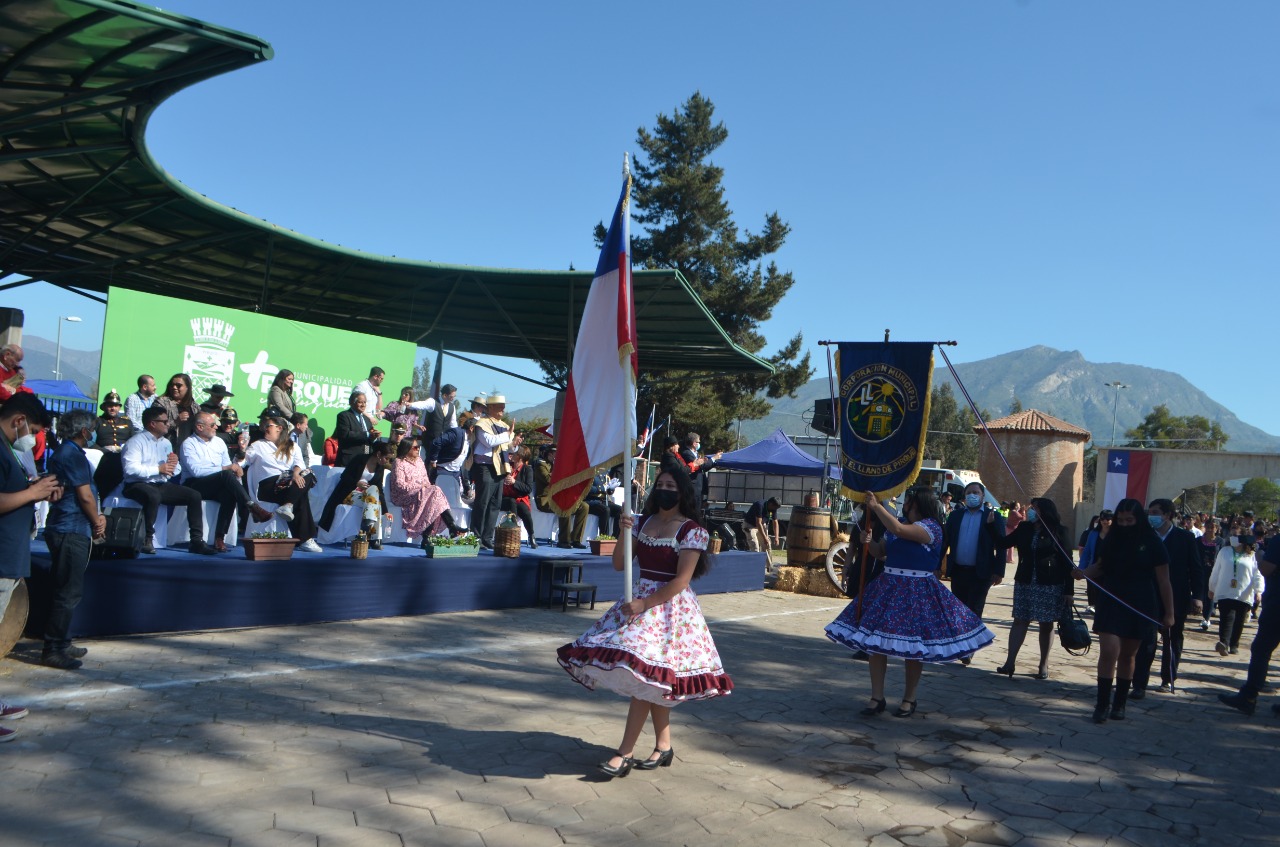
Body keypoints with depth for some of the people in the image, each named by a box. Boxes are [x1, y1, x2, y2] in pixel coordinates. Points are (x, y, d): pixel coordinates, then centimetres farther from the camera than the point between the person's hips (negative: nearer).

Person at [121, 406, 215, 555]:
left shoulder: (166, 443, 18)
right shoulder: (135, 442, -5)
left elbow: (173, 472, 18)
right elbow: (130, 469, -20)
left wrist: (173, 465, -5)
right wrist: (159, 469, -16)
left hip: (162, 485, 7)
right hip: (139, 485, -7)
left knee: (194, 495, -10)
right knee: (153, 496, -40)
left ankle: (197, 541, -10)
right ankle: (147, 539, -23)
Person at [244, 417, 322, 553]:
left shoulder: (292, 446, 25)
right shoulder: (258, 446, 24)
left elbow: (298, 463, 6)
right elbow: (243, 461, 13)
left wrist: (296, 473, -17)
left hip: (290, 481, 3)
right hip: (268, 485, -2)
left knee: (308, 475, -32)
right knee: (301, 497, -31)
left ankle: (288, 506, -44)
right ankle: (305, 539, -36)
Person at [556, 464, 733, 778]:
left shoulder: (692, 530, -9)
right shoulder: (643, 521, 10)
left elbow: (681, 580, -15)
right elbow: (619, 564, 8)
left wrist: (644, 604, -19)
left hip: (669, 605, -6)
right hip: (640, 601, 7)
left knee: (644, 675, -11)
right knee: (654, 681, 9)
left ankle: (624, 754, -5)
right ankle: (663, 747, 21)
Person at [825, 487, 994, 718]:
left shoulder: (931, 527, -13)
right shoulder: (897, 523, 12)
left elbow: (898, 529, -29)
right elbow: (880, 552, 19)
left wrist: (876, 506, -21)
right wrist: (868, 542, -2)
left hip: (917, 593, -7)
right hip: (887, 587, 7)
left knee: (913, 646, 3)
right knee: (874, 641, 3)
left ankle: (909, 699, 18)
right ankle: (877, 697, 11)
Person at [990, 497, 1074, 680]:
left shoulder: (1058, 532, -5)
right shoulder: (1024, 528, 7)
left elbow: (1067, 561, -6)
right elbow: (1003, 543, 10)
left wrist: (1068, 589, -9)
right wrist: (991, 525, -1)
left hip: (1050, 586, -3)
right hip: (1024, 583, 4)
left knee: (1046, 624, 5)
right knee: (1020, 621, 1)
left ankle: (1044, 665, 16)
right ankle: (1010, 662, -2)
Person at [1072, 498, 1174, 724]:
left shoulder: (1152, 543, -5)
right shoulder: (1112, 539, 2)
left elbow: (1163, 581, -3)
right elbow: (1099, 567, 11)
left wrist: (1169, 612, -3)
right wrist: (1084, 573, -11)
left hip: (1139, 608, -1)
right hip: (1111, 603, 1)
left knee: (1128, 656, 10)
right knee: (1109, 652, -10)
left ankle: (1119, 704, 23)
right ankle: (1102, 704, -3)